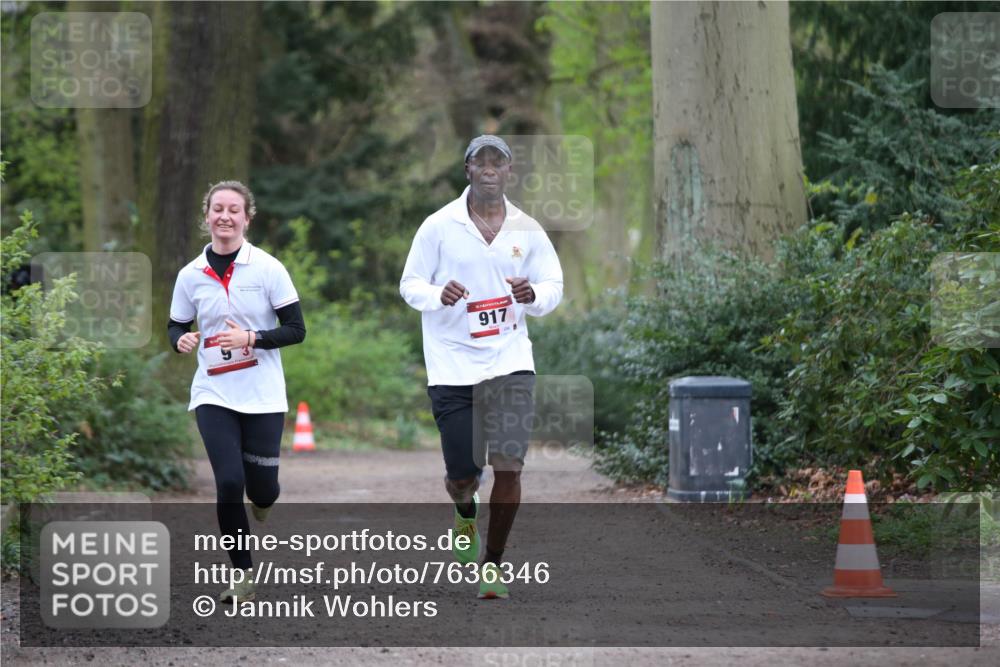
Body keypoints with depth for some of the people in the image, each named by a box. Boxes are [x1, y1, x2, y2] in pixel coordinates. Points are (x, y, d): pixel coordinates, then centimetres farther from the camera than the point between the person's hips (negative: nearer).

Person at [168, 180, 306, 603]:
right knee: (229, 483, -12)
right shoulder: (191, 275, 1)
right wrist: (182, 340, -12)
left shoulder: (268, 269, -6)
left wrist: (251, 339, -20)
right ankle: (242, 573, 5)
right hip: (213, 395, 1)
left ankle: (260, 503, 42)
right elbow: (176, 326, 12)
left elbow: (295, 330, -4)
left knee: (262, 489, 1)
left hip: (263, 396, -1)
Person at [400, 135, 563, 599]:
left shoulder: (527, 230, 4)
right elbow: (410, 284, 3)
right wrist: (439, 296, -19)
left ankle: (493, 565, 5)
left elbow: (554, 287, 11)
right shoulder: (439, 226, -1)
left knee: (509, 467, -11)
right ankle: (465, 512, 39)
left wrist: (534, 296, -13)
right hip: (452, 365, -1)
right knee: (461, 474, 1)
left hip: (510, 362, 1)